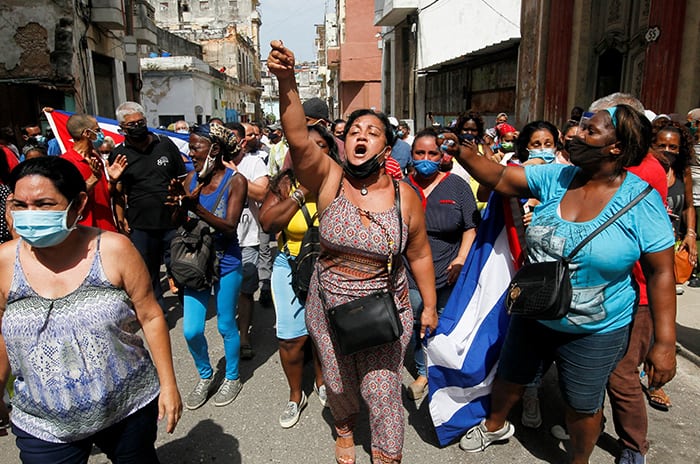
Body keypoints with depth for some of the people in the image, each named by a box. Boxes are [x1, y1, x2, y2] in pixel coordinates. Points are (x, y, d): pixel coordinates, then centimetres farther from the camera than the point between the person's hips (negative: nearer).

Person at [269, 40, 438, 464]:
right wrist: (287, 80, -42)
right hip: (329, 309, 2)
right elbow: (298, 138, -29)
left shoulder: (404, 196, -9)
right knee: (338, 385, 22)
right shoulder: (329, 180, -12)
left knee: (383, 394, 7)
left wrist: (430, 306, 6)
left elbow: (419, 255, 0)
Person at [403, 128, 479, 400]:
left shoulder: (457, 186, -2)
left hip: (449, 275, -1)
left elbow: (471, 226, -1)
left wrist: (461, 259, -13)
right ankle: (423, 373, 36)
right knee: (418, 328, 14)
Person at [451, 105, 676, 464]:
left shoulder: (641, 201, -18)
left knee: (582, 407, 17)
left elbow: (661, 273, -15)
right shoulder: (556, 178, -8)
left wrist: (665, 343, -16)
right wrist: (464, 153, -26)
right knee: (509, 378, 23)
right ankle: (495, 425, 55)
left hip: (595, 332, -3)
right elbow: (499, 178, -9)